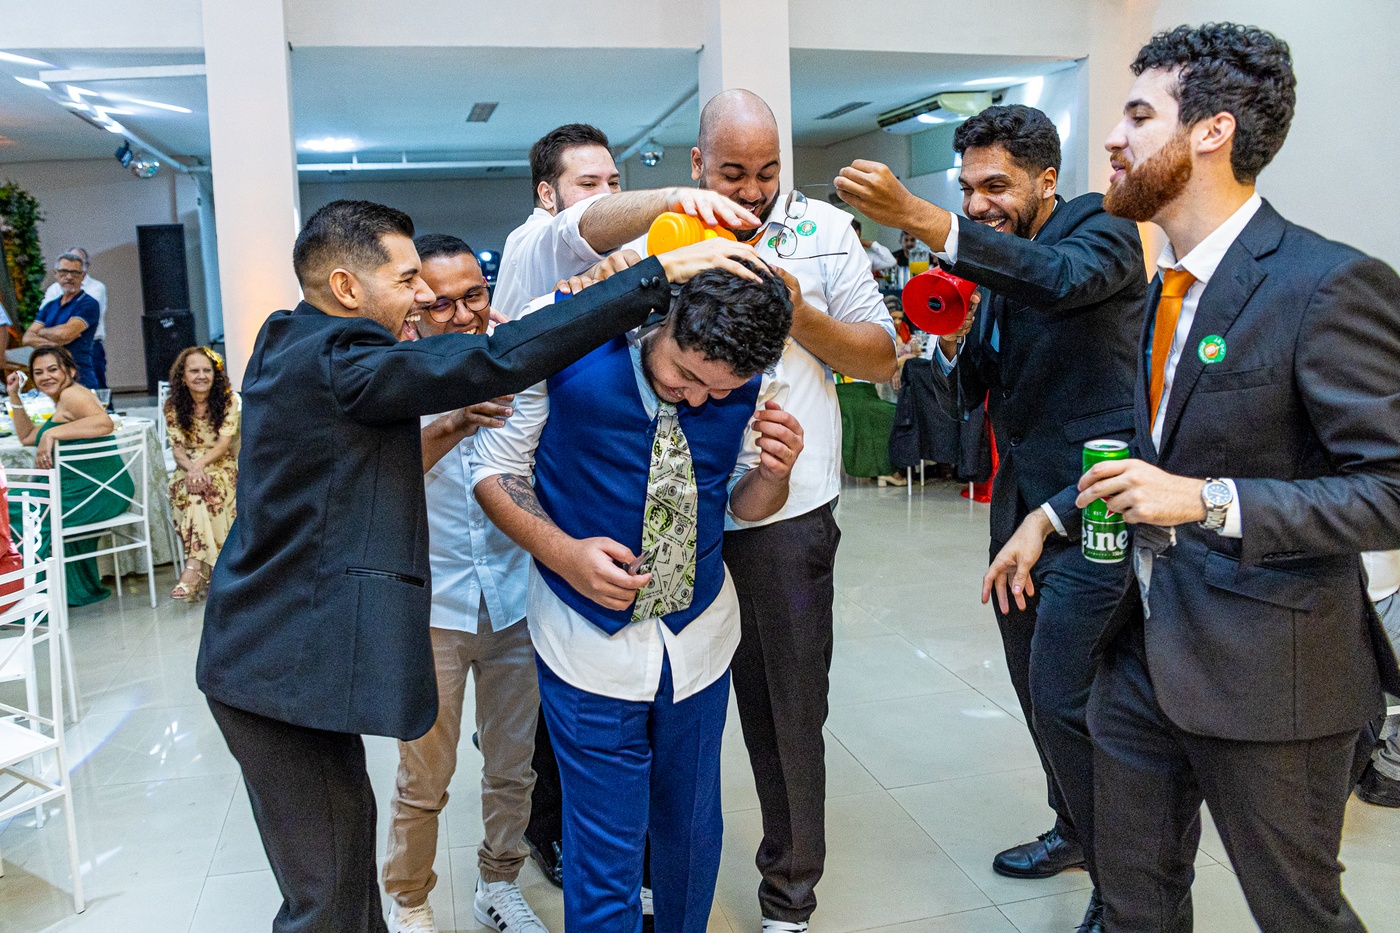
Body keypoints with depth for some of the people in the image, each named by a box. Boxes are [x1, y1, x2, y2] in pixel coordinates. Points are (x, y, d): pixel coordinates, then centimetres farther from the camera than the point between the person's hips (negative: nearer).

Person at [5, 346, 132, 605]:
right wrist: (14, 395, 26)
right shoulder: (63, 401, 23)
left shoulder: (72, 394, -10)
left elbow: (105, 423, -30)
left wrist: (52, 433, -30)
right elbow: (27, 437, 32)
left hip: (97, 492, -11)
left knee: (19, 516, -12)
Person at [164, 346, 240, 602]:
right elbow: (177, 448, -2)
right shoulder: (173, 407, 4)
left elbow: (224, 444, -9)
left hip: (221, 468, -1)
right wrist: (191, 469, -24)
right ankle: (203, 568, -37)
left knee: (202, 490, -34)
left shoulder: (229, 400, -2)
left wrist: (200, 465, -27)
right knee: (189, 488, -33)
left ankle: (194, 566, -40)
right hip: (188, 469, 2)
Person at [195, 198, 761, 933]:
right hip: (288, 666, -10)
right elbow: (503, 359, -29)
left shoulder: (285, 347, 9)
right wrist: (658, 274, -27)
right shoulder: (337, 362, -20)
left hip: (267, 648, 10)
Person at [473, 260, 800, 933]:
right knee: (606, 854, 5)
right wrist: (565, 553, -23)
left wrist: (772, 471, -19)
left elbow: (745, 504, 5)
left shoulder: (742, 386, -8)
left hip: (699, 640, 4)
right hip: (592, 643, -3)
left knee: (693, 832, 20)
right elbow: (494, 471, -8)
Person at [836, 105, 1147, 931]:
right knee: (1035, 688, 17)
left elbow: (1064, 276, -34)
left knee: (1062, 700, -8)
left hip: (1090, 506, -7)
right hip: (1020, 504, 8)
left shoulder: (1103, 228, -9)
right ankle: (1074, 831, 39)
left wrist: (919, 218, -42)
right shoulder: (988, 270, 11)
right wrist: (953, 344, -10)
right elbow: (966, 400, 12)